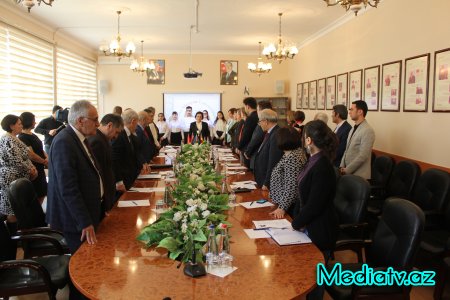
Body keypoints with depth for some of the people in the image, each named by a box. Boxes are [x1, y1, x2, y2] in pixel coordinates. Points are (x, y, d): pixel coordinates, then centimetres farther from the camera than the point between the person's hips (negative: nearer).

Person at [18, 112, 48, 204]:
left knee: (42, 193, 15)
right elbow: (31, 154, -21)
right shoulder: (23, 137, -16)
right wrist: (44, 161, -9)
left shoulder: (33, 135, 12)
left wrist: (47, 158, -6)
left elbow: (40, 149, 13)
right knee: (35, 196, 0)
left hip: (40, 169, 9)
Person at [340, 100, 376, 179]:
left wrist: (346, 170, -15)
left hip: (359, 175, -8)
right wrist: (342, 167, 3)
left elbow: (362, 156, -20)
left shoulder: (368, 131, -16)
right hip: (347, 172, 8)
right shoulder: (353, 129, 12)